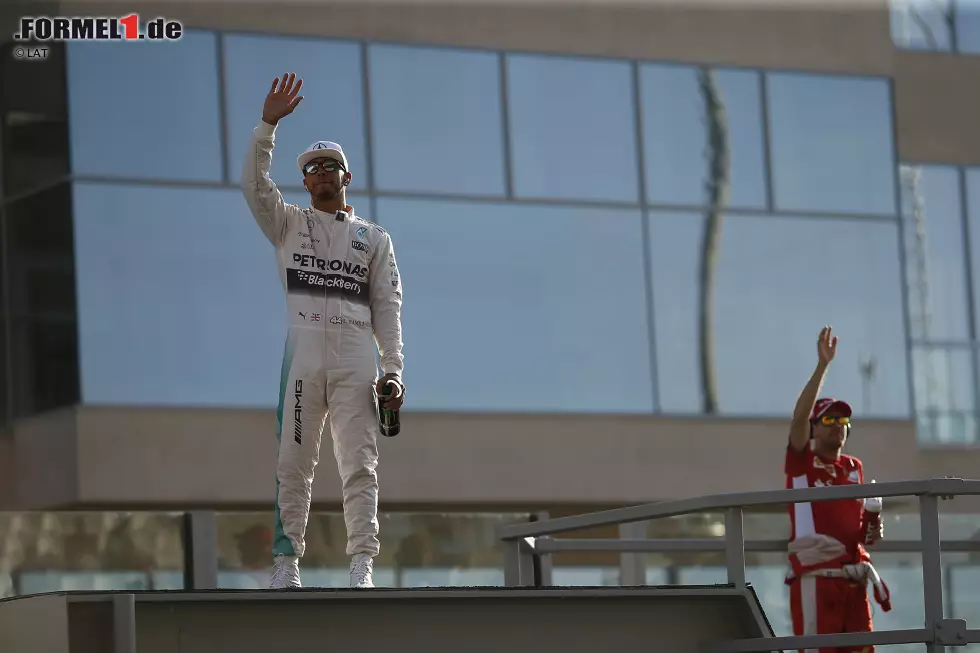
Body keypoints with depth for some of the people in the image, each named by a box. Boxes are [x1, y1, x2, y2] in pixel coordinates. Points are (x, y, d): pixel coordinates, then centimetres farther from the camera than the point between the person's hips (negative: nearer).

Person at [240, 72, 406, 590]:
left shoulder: (374, 239, 19)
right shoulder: (288, 225, 18)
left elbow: (387, 308, 11)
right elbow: (254, 184, 1)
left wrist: (393, 369, 0)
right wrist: (268, 123, -9)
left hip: (356, 360, 0)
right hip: (302, 353, 0)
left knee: (359, 464, -6)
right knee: (293, 463, -3)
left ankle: (362, 566, -9)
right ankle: (286, 561, 0)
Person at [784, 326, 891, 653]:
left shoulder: (854, 468, 18)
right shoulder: (801, 461, 2)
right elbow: (800, 415, -15)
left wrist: (871, 531, 6)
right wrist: (823, 365, -19)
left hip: (853, 575, 6)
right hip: (814, 575, -6)